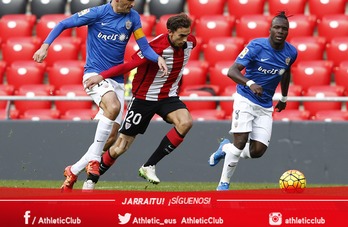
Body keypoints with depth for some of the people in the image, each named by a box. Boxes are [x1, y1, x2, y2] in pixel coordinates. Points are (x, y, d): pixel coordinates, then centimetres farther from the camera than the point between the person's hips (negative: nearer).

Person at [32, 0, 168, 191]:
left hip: (117, 80, 5)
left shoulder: (132, 17, 2)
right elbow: (62, 25, -2)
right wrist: (45, 46, -14)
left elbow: (144, 46, 3)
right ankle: (93, 159, -26)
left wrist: (158, 58, -18)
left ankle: (73, 171, 15)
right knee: (113, 106, -36)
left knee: (111, 138, -1)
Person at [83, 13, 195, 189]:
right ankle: (91, 181, 22)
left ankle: (149, 166, -16)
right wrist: (102, 76, -38)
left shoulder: (190, 42, -7)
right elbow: (129, 65, -29)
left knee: (185, 122, -27)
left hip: (168, 97, 5)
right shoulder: (157, 47, -26)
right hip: (144, 98, -5)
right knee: (121, 147, 0)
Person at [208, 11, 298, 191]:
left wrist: (284, 98, 28)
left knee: (258, 151, -5)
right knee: (240, 143, -18)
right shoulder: (256, 46, -17)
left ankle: (225, 148, 24)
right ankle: (224, 184, -2)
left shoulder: (291, 52, -1)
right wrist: (250, 84, -42)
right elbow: (232, 71, -25)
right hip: (245, 100, -5)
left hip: (265, 107, 5)